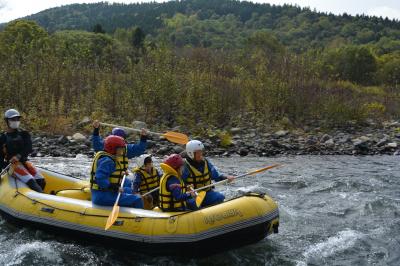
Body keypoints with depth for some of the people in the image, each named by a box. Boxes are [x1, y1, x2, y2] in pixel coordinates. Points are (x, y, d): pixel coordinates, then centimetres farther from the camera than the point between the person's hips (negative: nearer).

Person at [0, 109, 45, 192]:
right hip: (12, 164, -4)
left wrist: (19, 156, -22)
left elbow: (29, 149, -4)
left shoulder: (24, 134, 11)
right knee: (30, 181, -28)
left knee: (41, 181, -16)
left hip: (24, 161, 4)